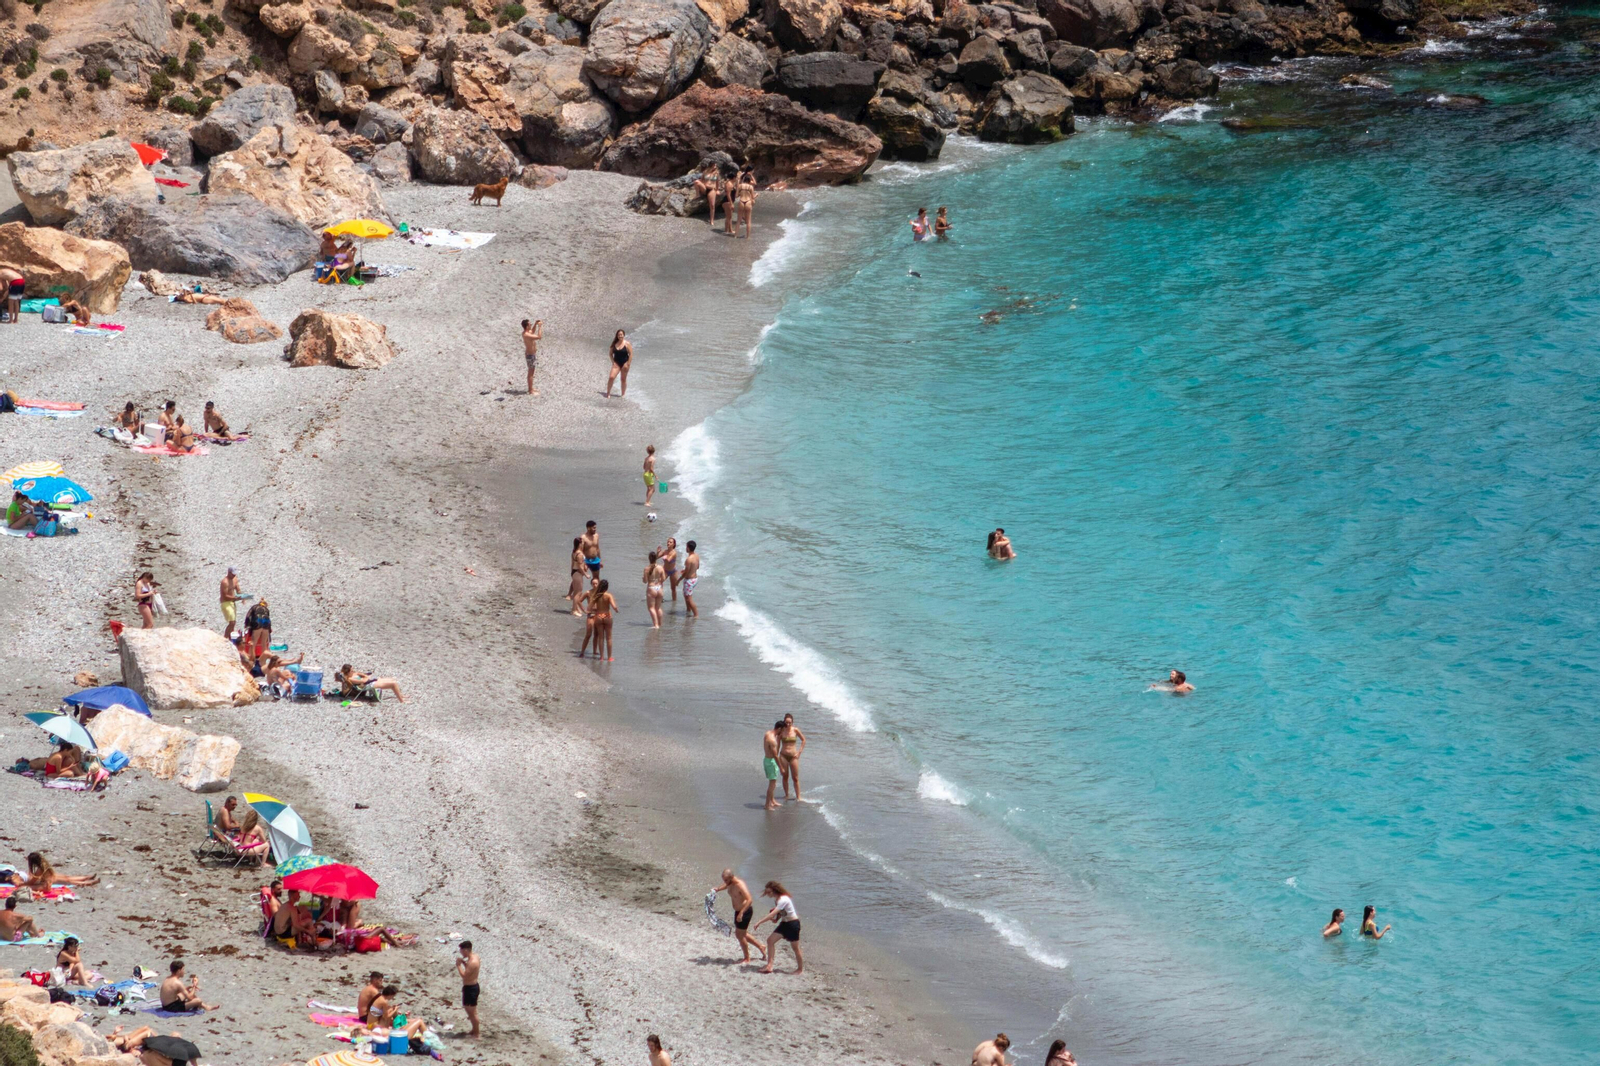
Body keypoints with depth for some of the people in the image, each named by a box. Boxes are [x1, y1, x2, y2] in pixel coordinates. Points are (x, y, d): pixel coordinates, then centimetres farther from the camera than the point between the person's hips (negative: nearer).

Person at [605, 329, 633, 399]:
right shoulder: (614, 344, 2)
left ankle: (623, 394, 19)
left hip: (624, 363, -2)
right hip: (616, 363, 2)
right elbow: (611, 353, 10)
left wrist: (627, 364, -12)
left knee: (623, 379, 7)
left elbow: (631, 354, -7)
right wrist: (613, 362, -2)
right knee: (611, 377, -12)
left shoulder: (627, 344, -7)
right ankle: (608, 393, -4)